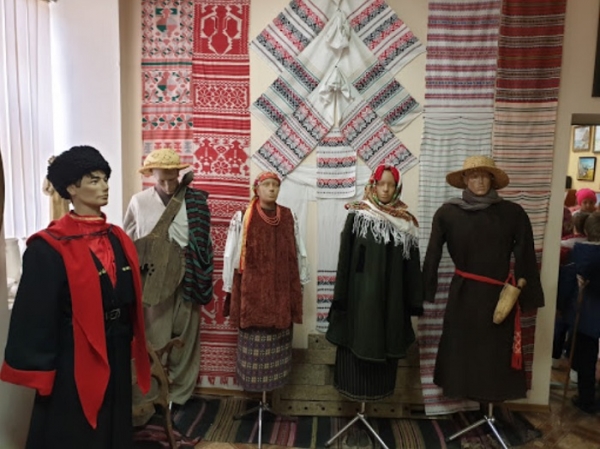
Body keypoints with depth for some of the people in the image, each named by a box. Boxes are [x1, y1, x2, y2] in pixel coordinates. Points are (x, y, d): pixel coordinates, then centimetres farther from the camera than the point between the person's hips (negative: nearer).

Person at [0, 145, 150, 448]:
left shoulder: (117, 239, 3)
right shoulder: (49, 248, -16)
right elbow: (37, 317, -13)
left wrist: (133, 346, 11)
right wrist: (40, 372, -10)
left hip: (116, 355, 6)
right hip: (74, 360, -6)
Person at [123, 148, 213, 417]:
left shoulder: (196, 201, -2)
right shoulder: (139, 202, -2)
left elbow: (205, 242, 2)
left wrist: (204, 279, -1)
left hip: (188, 281, 1)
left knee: (185, 339, 13)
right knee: (153, 343, 6)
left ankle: (178, 392, 33)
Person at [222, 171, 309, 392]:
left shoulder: (289, 217, 4)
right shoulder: (242, 217, -5)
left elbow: (298, 252, 10)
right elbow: (231, 254, -3)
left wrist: (301, 281, 12)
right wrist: (230, 288, -1)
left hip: (282, 288, 3)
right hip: (252, 289, -3)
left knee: (278, 340, 13)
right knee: (254, 339, 6)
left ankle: (274, 381, 29)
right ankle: (254, 383, 22)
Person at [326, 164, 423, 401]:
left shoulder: (405, 222, 4)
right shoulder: (358, 215, -3)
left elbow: (411, 264, 5)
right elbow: (345, 256, -4)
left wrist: (413, 300, 3)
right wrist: (341, 294, -8)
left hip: (391, 294, 3)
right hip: (361, 290, -2)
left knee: (387, 340, 12)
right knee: (358, 337, 5)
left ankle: (380, 387, 29)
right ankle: (355, 386, 21)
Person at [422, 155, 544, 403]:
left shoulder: (513, 213, -3)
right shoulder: (447, 212, -6)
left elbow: (525, 258, 0)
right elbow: (432, 255, -6)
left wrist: (528, 294, 0)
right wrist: (426, 290, -7)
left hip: (500, 295, 1)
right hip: (464, 294, -1)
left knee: (497, 349, 10)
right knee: (462, 348, 9)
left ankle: (493, 392, 27)